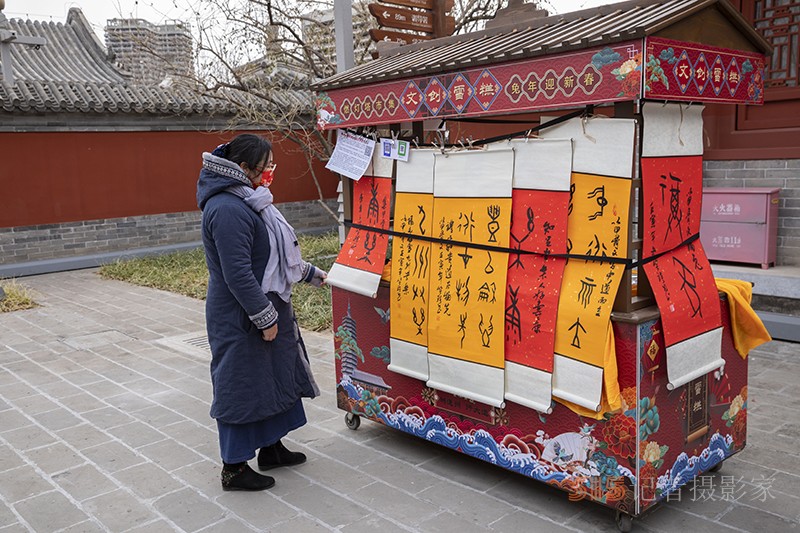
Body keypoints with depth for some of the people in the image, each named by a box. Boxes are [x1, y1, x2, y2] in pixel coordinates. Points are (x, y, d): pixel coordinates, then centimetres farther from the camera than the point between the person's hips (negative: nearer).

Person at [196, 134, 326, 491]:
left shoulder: (248, 201, 12)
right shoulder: (227, 210, -23)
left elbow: (273, 254, 21)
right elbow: (237, 273, -26)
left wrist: (311, 274, 25)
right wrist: (265, 317, -21)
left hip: (266, 308, 10)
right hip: (240, 320, -10)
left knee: (275, 377, 19)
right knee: (241, 387, 2)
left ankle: (271, 447, 36)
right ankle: (234, 468, 18)